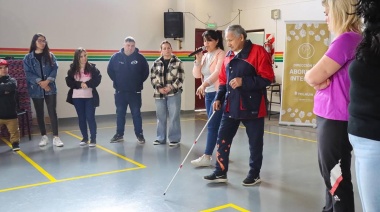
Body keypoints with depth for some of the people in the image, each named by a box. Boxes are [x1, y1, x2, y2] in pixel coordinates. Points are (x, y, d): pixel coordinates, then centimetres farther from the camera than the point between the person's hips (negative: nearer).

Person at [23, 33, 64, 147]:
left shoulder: (50, 56, 7)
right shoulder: (28, 58, 2)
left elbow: (55, 69, -2)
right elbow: (28, 73, -6)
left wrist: (48, 81, -17)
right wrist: (40, 82, -17)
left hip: (50, 88, 0)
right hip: (36, 90, 0)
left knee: (52, 112, -4)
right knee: (39, 113, 8)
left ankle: (56, 137, -2)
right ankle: (44, 136, 19)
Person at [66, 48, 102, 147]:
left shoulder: (92, 67, 0)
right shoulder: (72, 69, 3)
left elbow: (98, 79, -7)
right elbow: (69, 82, -4)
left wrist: (87, 84, -19)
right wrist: (80, 84, -18)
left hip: (90, 96, -2)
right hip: (77, 97, 2)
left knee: (90, 117, -4)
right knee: (81, 118, 10)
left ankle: (93, 139, 3)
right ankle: (85, 138, 21)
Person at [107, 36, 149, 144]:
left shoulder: (140, 57, -6)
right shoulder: (116, 57, -3)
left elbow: (146, 72, 3)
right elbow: (110, 70, 7)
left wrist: (139, 82, 1)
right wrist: (116, 81, 4)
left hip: (135, 91, -2)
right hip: (120, 91, 2)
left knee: (136, 113, 3)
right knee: (120, 113, 11)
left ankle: (139, 134, 10)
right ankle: (119, 134, 21)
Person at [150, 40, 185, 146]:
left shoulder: (178, 62, -1)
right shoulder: (156, 63, 6)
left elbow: (181, 78, -5)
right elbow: (153, 77, 6)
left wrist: (170, 88, -14)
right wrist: (159, 88, -8)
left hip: (174, 93, -3)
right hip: (159, 93, 3)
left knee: (174, 117, -1)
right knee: (161, 117, 11)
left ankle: (174, 139, 10)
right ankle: (161, 138, 23)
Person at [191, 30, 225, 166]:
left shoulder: (221, 54, -10)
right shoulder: (205, 56, 14)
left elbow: (217, 72, -24)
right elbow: (196, 75, 10)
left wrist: (204, 84, -37)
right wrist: (198, 60, -3)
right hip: (208, 94, 8)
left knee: (212, 125, -9)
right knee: (217, 125, 13)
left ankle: (206, 157, -7)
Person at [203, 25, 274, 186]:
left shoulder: (258, 52, -10)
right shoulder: (228, 56, 12)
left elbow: (267, 78, -15)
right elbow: (223, 80, 16)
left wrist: (244, 82, -22)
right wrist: (219, 98, 3)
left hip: (252, 107, -6)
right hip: (231, 106, 6)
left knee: (255, 142, 7)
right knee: (222, 139, 5)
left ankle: (254, 174, 22)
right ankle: (220, 173, 16)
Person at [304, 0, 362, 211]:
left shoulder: (346, 39, -19)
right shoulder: (353, 39, 12)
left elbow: (312, 77, -20)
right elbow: (315, 77, 12)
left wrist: (318, 77, -1)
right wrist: (321, 79, -7)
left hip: (335, 120, -10)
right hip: (331, 117, 10)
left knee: (336, 177, 0)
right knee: (331, 174, 21)